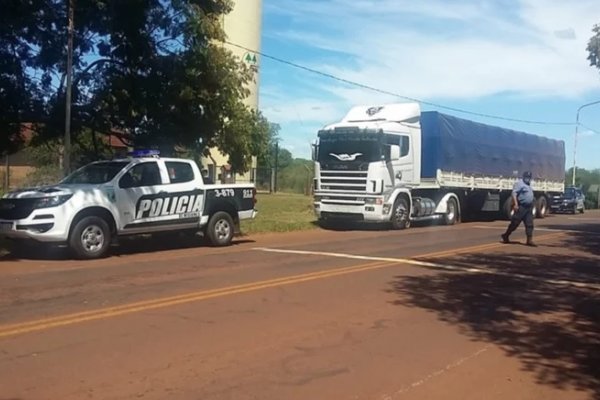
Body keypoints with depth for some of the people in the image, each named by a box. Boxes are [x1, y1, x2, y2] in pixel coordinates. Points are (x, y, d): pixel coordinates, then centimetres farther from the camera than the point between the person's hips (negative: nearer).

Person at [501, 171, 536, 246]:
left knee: (529, 224, 2)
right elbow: (514, 193, -19)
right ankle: (505, 236, 12)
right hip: (521, 207, -8)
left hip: (529, 207, 8)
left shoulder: (529, 185, 19)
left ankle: (530, 240, 1)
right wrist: (515, 204, -28)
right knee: (515, 223, -2)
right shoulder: (519, 183, -9)